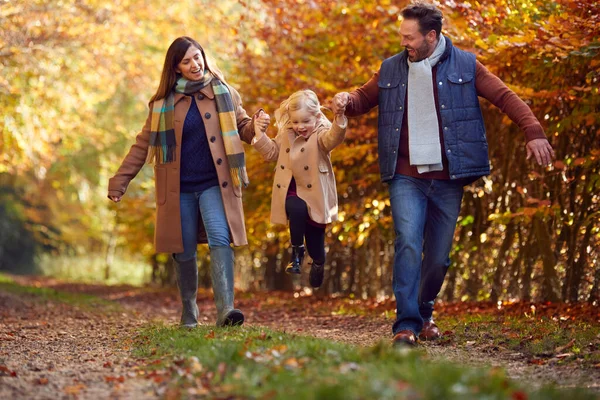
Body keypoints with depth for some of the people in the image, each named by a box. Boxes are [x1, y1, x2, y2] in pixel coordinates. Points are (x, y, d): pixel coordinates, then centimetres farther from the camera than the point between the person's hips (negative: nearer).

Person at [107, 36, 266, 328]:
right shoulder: (164, 103, 7)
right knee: (184, 252, 5)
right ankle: (189, 312, 23)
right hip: (179, 189, 1)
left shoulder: (223, 93, 6)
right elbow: (143, 145, 10)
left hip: (214, 184, -1)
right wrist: (119, 181, 4)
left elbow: (243, 128, 11)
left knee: (219, 238, -21)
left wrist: (255, 126, -14)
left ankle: (225, 309, -30)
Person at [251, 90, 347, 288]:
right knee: (297, 209, -34)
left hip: (315, 193, -2)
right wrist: (260, 133, 2)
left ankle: (318, 263, 40)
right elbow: (271, 152, 15)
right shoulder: (286, 135, 6)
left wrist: (339, 118, -54)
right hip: (293, 191, 3)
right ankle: (297, 252, -16)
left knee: (315, 235, 7)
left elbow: (334, 137, -34)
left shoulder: (320, 135, -11)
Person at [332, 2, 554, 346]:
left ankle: (425, 313, 31)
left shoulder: (465, 66, 2)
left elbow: (506, 97, 0)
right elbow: (364, 98, 21)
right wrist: (346, 101, -4)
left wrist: (534, 131, -13)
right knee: (408, 243, -18)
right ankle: (406, 324, -17)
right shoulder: (391, 69, 9)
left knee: (438, 257, 6)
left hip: (448, 180, 0)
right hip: (406, 178, 0)